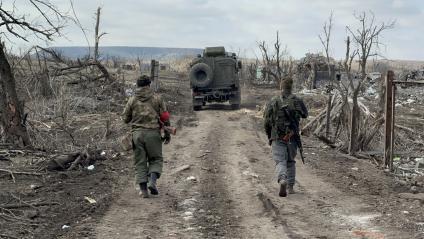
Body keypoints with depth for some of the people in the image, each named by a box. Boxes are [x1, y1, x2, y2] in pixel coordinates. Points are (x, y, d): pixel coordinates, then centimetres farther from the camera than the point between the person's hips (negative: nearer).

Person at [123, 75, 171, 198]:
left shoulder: (132, 100, 5)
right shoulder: (157, 98, 2)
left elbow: (126, 119, 8)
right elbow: (165, 117, 2)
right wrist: (167, 134, 10)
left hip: (137, 133, 1)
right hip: (153, 133, -1)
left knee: (140, 162, 8)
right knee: (156, 159, 13)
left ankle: (143, 189, 3)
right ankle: (152, 181, -10)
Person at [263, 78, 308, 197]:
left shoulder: (273, 102, -2)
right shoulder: (297, 101, 0)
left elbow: (266, 121, 0)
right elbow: (305, 114, 17)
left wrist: (269, 135, 14)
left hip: (277, 138, -2)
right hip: (292, 137, 2)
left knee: (280, 161, -4)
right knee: (290, 161, 19)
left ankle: (282, 181, -32)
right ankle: (290, 187, 21)